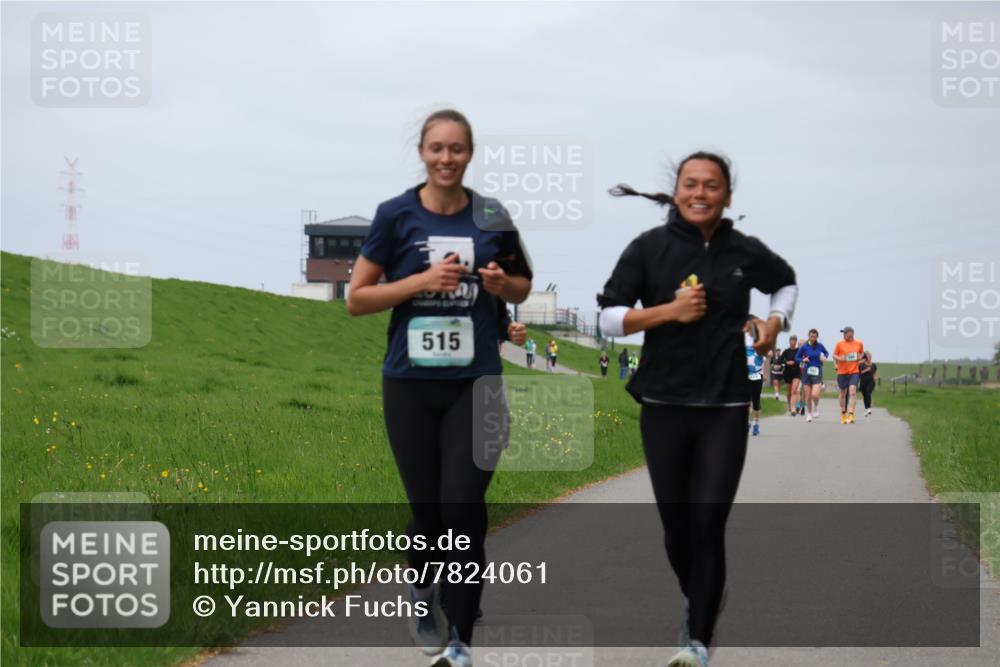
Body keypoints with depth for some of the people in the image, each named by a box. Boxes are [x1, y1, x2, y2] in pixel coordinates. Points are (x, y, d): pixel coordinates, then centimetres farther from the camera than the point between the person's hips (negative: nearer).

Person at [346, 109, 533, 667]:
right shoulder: (396, 215, -3)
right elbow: (357, 299, -2)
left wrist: (501, 283, -6)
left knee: (464, 508, -9)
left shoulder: (492, 217, 3)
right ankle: (423, 589, 38)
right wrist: (424, 279, -14)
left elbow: (522, 289, 17)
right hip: (411, 385, 0)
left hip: (476, 384, 0)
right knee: (427, 510, 7)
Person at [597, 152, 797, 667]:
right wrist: (668, 310, -16)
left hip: (724, 409, 0)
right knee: (675, 523, 9)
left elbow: (786, 282, 24)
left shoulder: (745, 252, 3)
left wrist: (776, 321, 4)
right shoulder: (650, 248, -2)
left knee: (709, 524, -9)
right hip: (664, 406, 1)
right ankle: (697, 601, 37)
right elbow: (608, 317, -4)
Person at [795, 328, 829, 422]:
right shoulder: (804, 347, -4)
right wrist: (803, 360, -15)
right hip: (807, 372, 0)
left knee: (815, 395, -16)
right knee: (808, 396, 5)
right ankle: (809, 413, 24)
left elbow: (826, 353, 18)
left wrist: (824, 357, -4)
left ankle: (816, 408, 15)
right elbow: (797, 357, 5)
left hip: (817, 372, 0)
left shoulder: (820, 346, 0)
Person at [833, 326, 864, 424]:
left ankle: (851, 415, -19)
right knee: (843, 393, 10)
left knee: (853, 392, -16)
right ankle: (843, 414, 28)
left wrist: (860, 357, -1)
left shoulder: (859, 344, 3)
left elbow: (862, 353, 21)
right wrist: (839, 358, -14)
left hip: (854, 372, -1)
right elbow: (834, 355, 6)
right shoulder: (839, 344, -1)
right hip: (842, 372, 1)